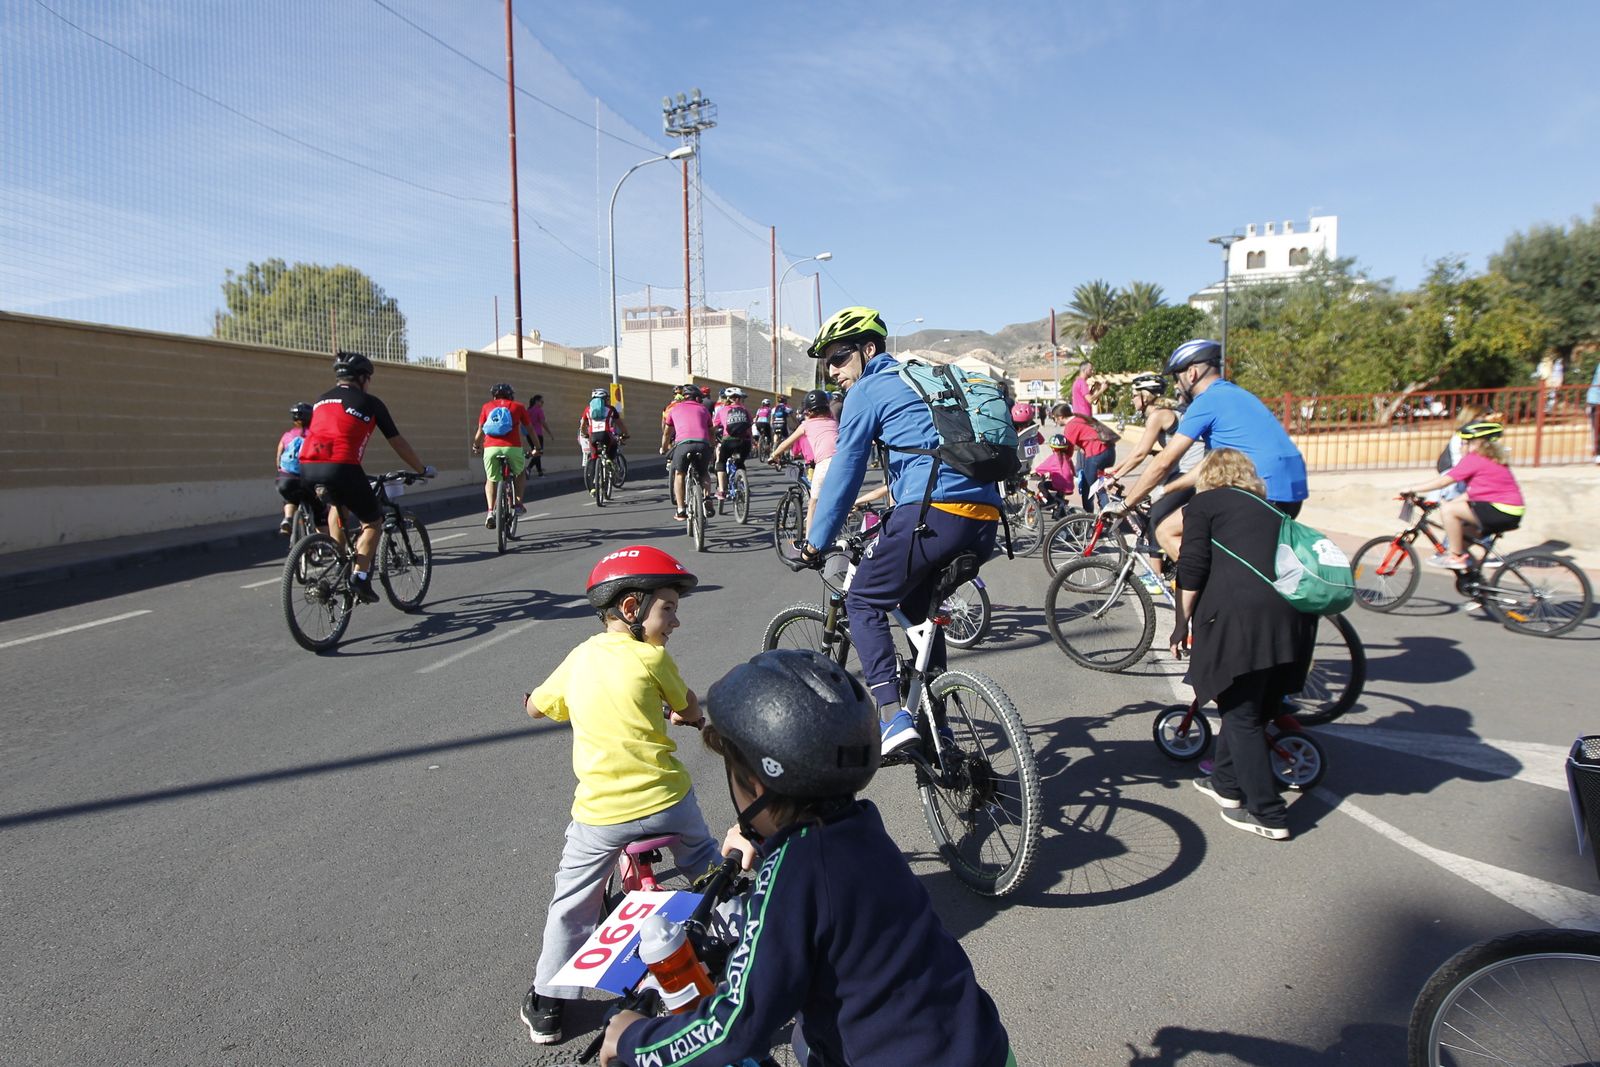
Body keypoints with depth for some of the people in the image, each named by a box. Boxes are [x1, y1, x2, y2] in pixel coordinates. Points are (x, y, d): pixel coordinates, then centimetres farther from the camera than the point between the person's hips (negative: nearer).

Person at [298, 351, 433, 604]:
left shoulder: (320, 401, 26)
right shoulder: (369, 403, 11)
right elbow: (398, 443, 15)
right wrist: (422, 470, 28)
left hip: (307, 467, 6)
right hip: (341, 467, -6)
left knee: (337, 504, 35)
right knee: (373, 520, 14)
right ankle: (359, 576, -1)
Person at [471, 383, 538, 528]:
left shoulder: (487, 407, 20)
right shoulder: (517, 407, 18)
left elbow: (480, 431, 20)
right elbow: (530, 429, 22)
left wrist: (476, 446, 37)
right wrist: (537, 448, 34)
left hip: (491, 448, 1)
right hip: (513, 448, -1)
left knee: (491, 480, 22)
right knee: (520, 472, 29)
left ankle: (490, 511, 4)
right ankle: (518, 503, 18)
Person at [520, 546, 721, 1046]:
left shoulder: (579, 657, 4)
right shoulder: (652, 657, -9)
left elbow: (537, 706, 18)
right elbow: (691, 711, 5)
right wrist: (676, 714, 28)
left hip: (600, 815, 2)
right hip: (667, 799, -2)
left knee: (571, 908, 20)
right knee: (706, 868, 26)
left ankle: (547, 1006, 27)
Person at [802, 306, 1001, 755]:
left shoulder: (868, 390, 5)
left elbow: (845, 470, 2)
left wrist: (816, 542, 9)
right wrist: (888, 517, 45)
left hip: (934, 515, -8)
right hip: (983, 519, 8)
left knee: (864, 602, 9)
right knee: (920, 605, 27)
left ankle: (892, 715, -6)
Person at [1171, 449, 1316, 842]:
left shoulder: (1205, 503, 11)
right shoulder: (1269, 509, 29)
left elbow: (1192, 568, -1)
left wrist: (1183, 622, 7)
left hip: (1240, 613, -6)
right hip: (1292, 614, 7)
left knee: (1241, 716, 4)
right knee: (1255, 707, 21)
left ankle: (1269, 816, 7)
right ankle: (1226, 782, 35)